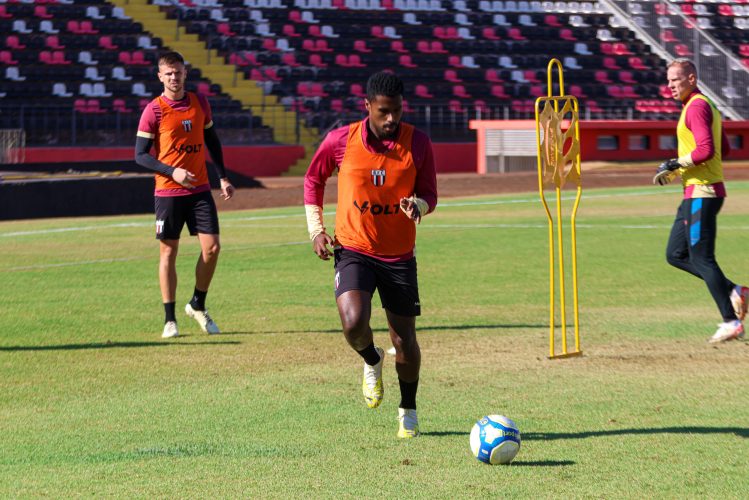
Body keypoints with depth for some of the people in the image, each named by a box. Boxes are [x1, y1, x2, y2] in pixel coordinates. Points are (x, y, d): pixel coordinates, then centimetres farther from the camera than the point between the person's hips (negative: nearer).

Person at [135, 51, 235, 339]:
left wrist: (223, 177, 14)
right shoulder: (154, 111, -7)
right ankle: (170, 320, 8)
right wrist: (172, 171, -18)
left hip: (200, 189, 4)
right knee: (168, 253, 0)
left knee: (211, 247, -4)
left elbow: (212, 141, 19)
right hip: (168, 192, -4)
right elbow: (140, 155, -7)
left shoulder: (199, 103, 7)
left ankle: (198, 306, 17)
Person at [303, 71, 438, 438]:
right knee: (354, 324, -24)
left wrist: (417, 205, -21)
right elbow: (313, 179, 9)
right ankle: (371, 362, 13)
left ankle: (408, 411, 30)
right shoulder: (341, 141, -8)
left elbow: (429, 195, 3)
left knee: (404, 340, 6)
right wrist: (316, 229, 0)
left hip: (399, 256, 1)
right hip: (352, 250, -1)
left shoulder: (418, 143, -7)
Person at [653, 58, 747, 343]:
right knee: (676, 255, 12)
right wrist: (677, 170, 20)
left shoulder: (697, 106, -13)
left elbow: (706, 150, -25)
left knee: (701, 259, -9)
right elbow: (724, 149, 24)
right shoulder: (706, 106, 18)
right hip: (696, 193, 11)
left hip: (701, 192, -11)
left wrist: (674, 164, -14)